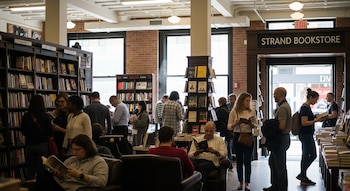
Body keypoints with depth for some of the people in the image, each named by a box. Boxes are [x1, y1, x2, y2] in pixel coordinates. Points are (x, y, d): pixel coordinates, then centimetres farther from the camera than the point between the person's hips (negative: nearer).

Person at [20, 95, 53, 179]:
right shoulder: (45, 116, -11)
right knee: (41, 169, 3)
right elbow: (51, 133, -8)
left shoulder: (26, 116, -4)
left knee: (30, 169, 10)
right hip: (42, 145, -2)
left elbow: (23, 132, 7)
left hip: (29, 146, 3)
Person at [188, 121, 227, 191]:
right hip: (197, 160, 2)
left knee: (202, 166, -37)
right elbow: (190, 155, 13)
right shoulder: (197, 139, 21)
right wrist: (197, 152, -9)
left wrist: (214, 151, -13)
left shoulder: (219, 140, 18)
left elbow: (224, 154, 5)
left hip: (211, 161, -2)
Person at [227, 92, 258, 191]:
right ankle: (241, 182, 18)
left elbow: (256, 125, 8)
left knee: (247, 161, -3)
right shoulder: (234, 112, -2)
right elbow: (229, 127, -1)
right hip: (237, 136, 0)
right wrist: (236, 123, -20)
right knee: (239, 161, 8)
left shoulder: (252, 112, 2)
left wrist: (251, 124, -13)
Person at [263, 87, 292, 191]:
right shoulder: (283, 105, 13)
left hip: (281, 138, -11)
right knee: (272, 162, 19)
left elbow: (282, 126, -27)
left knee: (280, 165, -1)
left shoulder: (282, 108, -21)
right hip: (281, 137, 11)